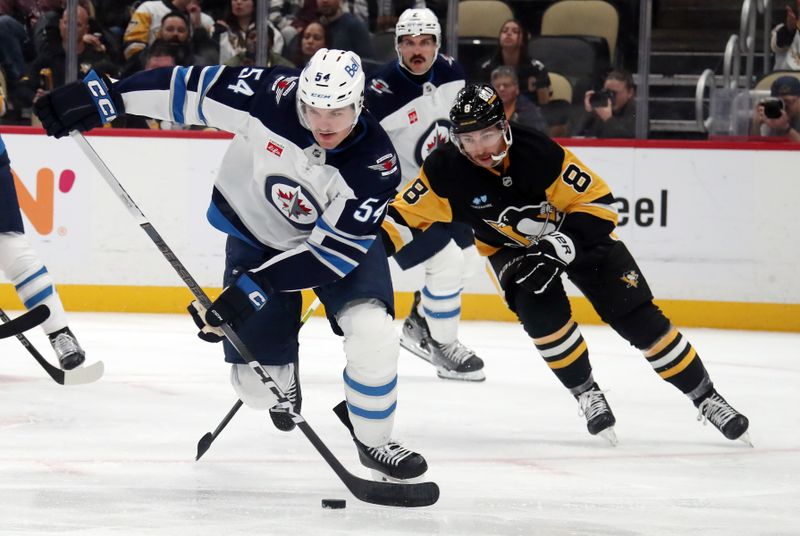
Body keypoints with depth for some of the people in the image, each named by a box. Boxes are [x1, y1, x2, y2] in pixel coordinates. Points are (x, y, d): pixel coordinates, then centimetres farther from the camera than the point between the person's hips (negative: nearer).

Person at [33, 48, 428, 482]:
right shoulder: (272, 96, -30)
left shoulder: (377, 165, -31)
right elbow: (191, 87, -22)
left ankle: (374, 442, -2)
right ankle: (282, 372, 37)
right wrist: (102, 97, -24)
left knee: (372, 331, -27)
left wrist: (253, 290, -33)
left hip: (338, 238, -1)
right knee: (258, 385, -3)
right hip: (257, 232, 1)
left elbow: (333, 249, -29)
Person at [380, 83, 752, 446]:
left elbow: (597, 201, -25)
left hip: (575, 235, -2)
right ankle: (586, 394, -5)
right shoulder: (446, 171, -23)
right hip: (512, 247, 2)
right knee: (540, 310, -27)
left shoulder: (539, 152, -31)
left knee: (638, 318, -7)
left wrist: (563, 244, -34)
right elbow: (404, 214, -15)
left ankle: (704, 396, 4)